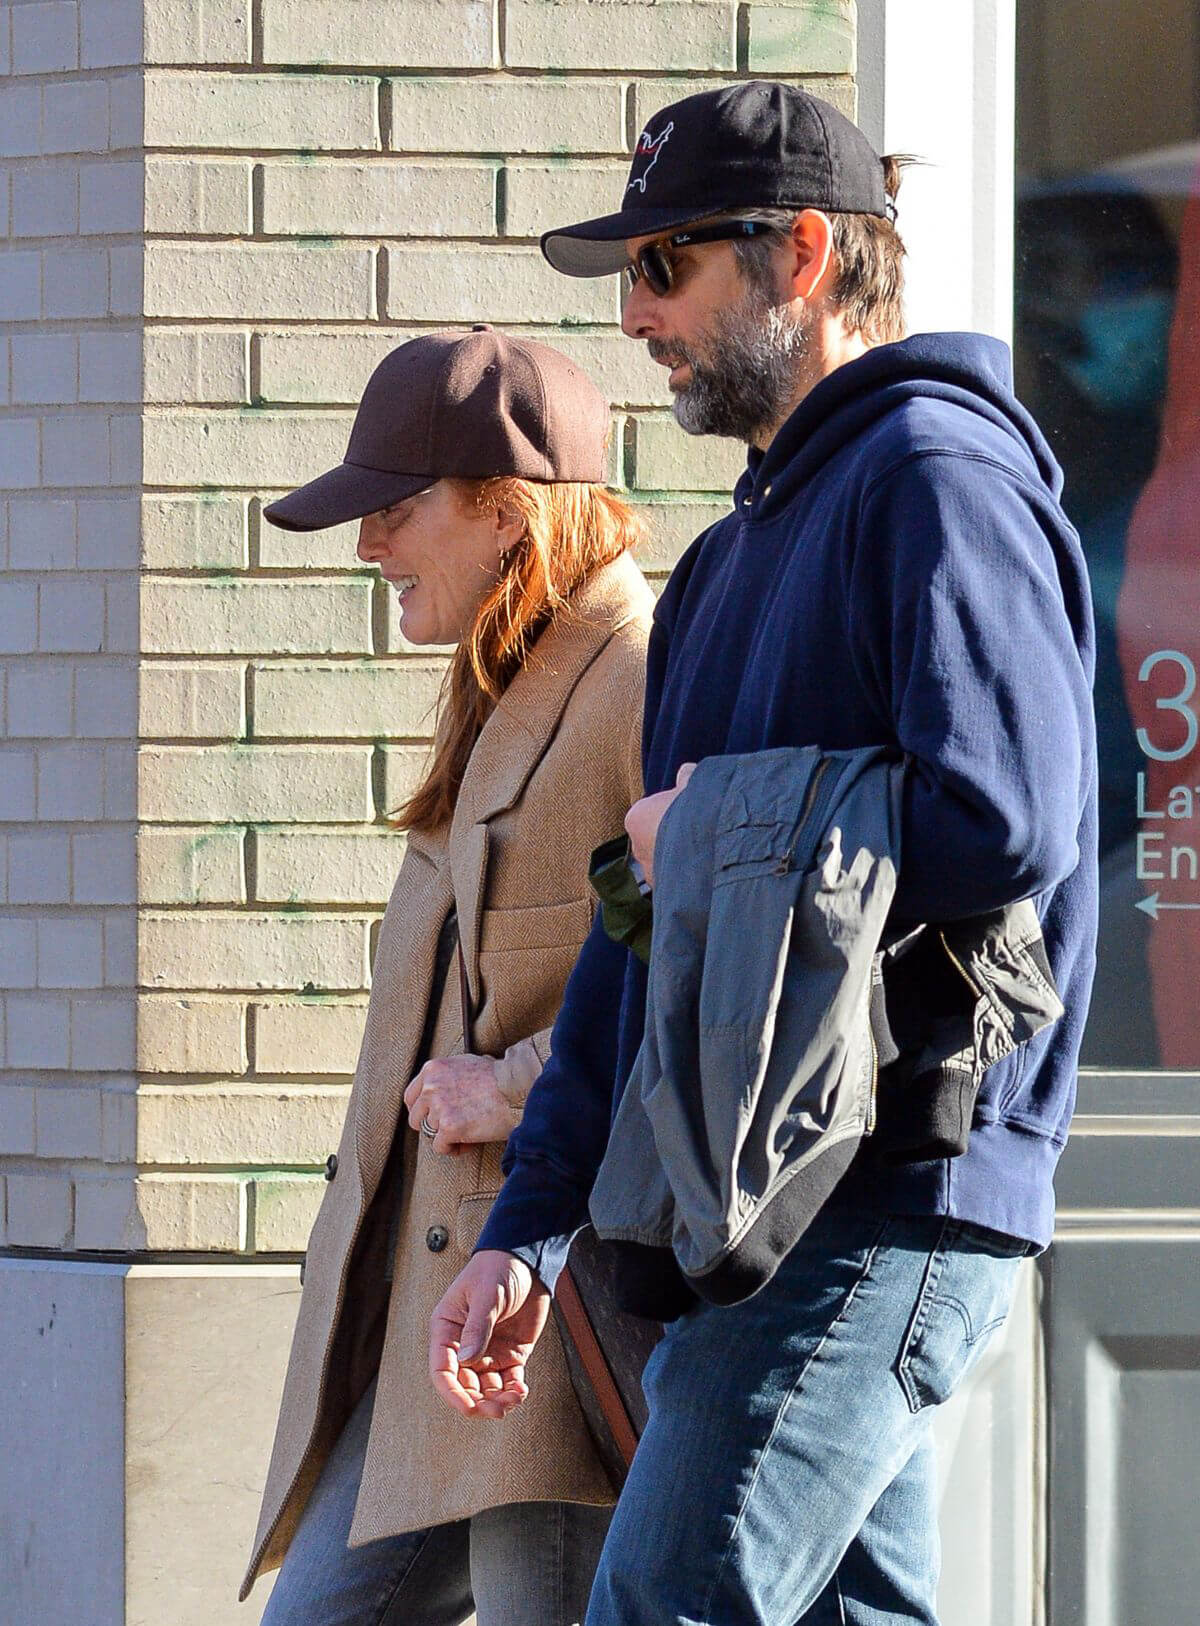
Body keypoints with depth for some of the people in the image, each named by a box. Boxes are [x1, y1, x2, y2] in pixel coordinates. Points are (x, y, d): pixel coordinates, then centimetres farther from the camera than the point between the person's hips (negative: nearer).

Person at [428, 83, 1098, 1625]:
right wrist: (528, 1230, 15)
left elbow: (999, 825, -23)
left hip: (881, 1204, -10)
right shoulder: (732, 558, 23)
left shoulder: (940, 475, -8)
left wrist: (717, 837, -8)